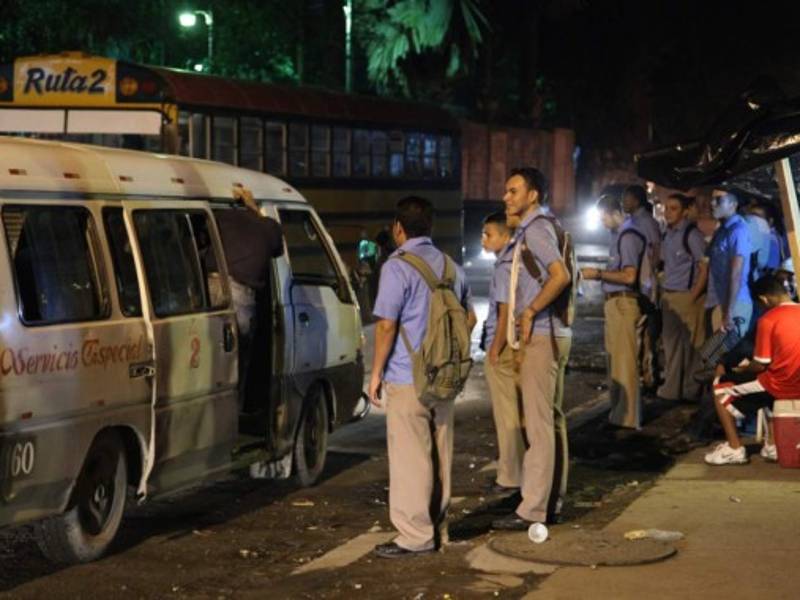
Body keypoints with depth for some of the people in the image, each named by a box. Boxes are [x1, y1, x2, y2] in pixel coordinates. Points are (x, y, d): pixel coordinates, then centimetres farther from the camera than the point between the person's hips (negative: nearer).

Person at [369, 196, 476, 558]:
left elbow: (386, 324, -15)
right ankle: (435, 526, 21)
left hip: (406, 378, -7)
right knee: (439, 454, 13)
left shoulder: (398, 267, -12)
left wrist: (377, 372, -8)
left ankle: (415, 536, -4)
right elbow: (469, 317, 21)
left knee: (410, 458, -5)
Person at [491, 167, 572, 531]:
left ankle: (532, 510, -9)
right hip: (553, 335, 11)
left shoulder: (535, 230, -14)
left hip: (541, 336, -11)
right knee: (552, 419, 14)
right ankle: (552, 499, 20)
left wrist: (530, 312, -20)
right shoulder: (539, 228, 17)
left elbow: (560, 275, -27)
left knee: (538, 424, -10)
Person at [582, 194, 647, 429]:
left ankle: (628, 419, -1)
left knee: (624, 361, -5)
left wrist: (599, 274, -15)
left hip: (623, 303, -10)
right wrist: (599, 274, 10)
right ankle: (618, 414, 24)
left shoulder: (628, 237, -15)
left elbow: (629, 276, -22)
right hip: (614, 302, 10)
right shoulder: (618, 235, 15)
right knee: (614, 360, 16)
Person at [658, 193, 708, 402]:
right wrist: (664, 294, 7)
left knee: (690, 345, -1)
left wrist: (693, 298, -15)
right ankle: (671, 389, 20)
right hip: (669, 296, 7)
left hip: (687, 296, -7)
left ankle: (690, 391, 7)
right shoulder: (667, 235, 13)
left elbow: (705, 268, -11)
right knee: (671, 343, 12)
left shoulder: (692, 235, -10)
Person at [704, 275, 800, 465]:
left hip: (780, 385, -7)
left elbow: (760, 366, -11)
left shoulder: (768, 320, -14)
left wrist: (742, 370, 11)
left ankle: (734, 448, 6)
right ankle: (774, 444, 28)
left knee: (720, 387, 10)